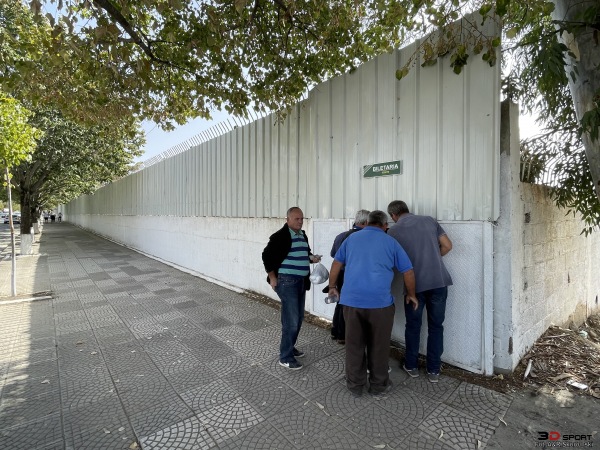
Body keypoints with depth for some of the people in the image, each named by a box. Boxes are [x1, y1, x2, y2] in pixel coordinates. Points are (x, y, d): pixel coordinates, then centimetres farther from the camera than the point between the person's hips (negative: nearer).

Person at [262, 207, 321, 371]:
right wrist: (272, 277, -13)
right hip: (287, 281, -8)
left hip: (301, 281, 8)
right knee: (291, 320, -5)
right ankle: (285, 357, 10)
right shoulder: (280, 236, -14)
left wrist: (311, 258, 1)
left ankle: (289, 347, 33)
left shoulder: (303, 235, 11)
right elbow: (267, 255, -13)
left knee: (298, 318, 15)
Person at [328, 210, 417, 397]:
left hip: (352, 300, 2)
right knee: (379, 346, 15)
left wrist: (332, 286, 24)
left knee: (354, 345, 14)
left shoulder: (351, 238, 10)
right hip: (380, 302, -1)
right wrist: (411, 294, 21)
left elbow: (337, 264, 12)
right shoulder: (390, 242, 5)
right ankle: (378, 385, 30)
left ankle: (355, 385, 27)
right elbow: (408, 272, 7)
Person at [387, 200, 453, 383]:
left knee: (413, 325, 16)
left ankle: (411, 366, 29)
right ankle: (434, 370, 24)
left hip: (415, 283, -2)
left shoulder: (393, 230, 0)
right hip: (439, 281, 3)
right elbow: (447, 246, 8)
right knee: (436, 326, 15)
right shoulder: (430, 220, 8)